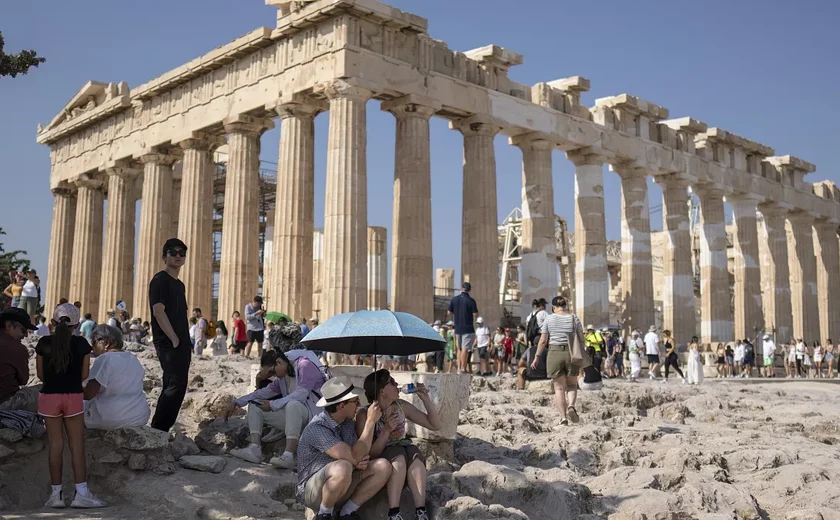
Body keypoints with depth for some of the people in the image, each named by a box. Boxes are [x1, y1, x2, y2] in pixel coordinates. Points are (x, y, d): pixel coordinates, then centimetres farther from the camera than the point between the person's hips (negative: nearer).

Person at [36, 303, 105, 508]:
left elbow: (41, 374, 2)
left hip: (49, 396, 1)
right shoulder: (81, 344, -5)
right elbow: (84, 375, 0)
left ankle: (56, 494, 10)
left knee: (55, 444, 6)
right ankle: (81, 493, 3)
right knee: (77, 444, 4)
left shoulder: (44, 343, -4)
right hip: (74, 396, -1)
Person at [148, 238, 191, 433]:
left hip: (180, 344, 9)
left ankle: (160, 430, 18)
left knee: (172, 387, 11)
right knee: (176, 385, -16)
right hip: (168, 343, -9)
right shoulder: (160, 280, -7)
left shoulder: (180, 284, 19)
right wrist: (174, 339, -17)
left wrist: (187, 345, 16)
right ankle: (158, 430, -11)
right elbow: (158, 311, -17)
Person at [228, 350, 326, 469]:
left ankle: (288, 456, -46)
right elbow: (266, 391, 18)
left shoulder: (305, 365, -11)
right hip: (294, 415, 9)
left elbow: (301, 394, -22)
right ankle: (254, 449, -17)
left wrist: (273, 405, -17)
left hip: (314, 416, -9)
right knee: (254, 406, 4)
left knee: (293, 404, -40)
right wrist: (237, 403, 10)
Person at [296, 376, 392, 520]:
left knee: (383, 466, -11)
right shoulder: (317, 428, -25)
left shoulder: (348, 422, 0)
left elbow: (357, 458, 11)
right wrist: (370, 421, -25)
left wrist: (361, 461, -14)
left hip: (343, 485, 8)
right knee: (343, 467, -38)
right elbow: (354, 457, -30)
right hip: (312, 491, -7)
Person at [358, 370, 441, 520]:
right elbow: (369, 454, -15)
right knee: (399, 455, -33)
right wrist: (386, 430, -27)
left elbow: (435, 425, 4)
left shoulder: (401, 406, 0)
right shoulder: (364, 415, -13)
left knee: (413, 453, -29)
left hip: (407, 469, 4)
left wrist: (425, 399, -9)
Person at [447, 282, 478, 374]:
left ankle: (459, 368, 14)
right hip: (468, 329, -5)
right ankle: (463, 369, -7)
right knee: (465, 349, -5)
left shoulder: (454, 300, 4)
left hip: (457, 328, 5)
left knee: (460, 349, 15)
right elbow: (476, 315, -11)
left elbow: (449, 312, 8)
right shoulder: (471, 300, -10)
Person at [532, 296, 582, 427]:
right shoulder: (574, 318, 4)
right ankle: (571, 406, -11)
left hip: (554, 354, -1)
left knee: (559, 387, 7)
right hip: (571, 354, 1)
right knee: (572, 384, 16)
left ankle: (563, 418, 3)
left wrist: (537, 356, 4)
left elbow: (543, 340, -3)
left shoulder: (549, 319, 0)